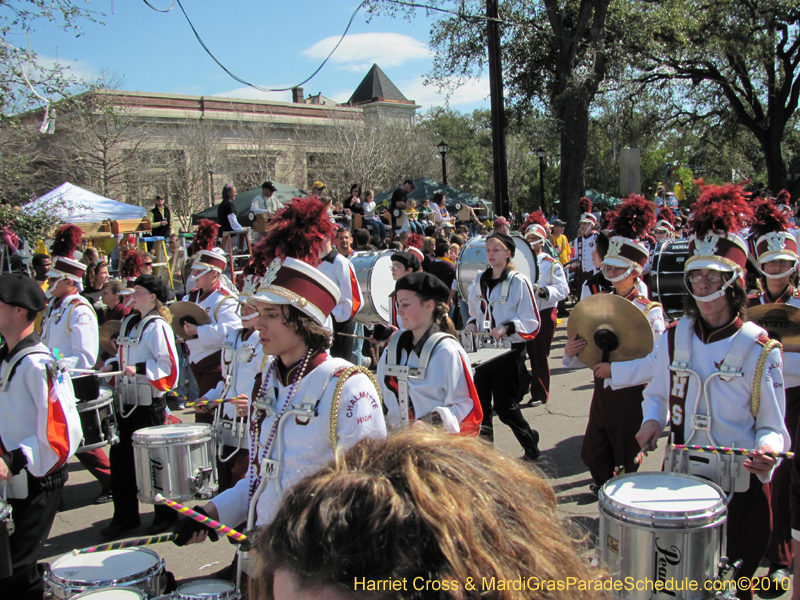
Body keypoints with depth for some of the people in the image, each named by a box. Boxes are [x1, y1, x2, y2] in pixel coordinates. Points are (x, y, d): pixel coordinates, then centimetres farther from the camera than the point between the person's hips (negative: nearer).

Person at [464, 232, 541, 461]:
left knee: (504, 406, 0)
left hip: (507, 350, -6)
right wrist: (472, 324, 1)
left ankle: (531, 444, 24)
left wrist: (506, 328, -24)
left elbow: (531, 322, -9)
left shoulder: (519, 282, -8)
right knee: (480, 403, 7)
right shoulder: (479, 281, 9)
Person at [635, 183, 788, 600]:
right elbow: (656, 394, 16)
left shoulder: (759, 349, -10)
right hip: (681, 484, 3)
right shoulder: (673, 340, -1)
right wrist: (652, 421, -5)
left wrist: (768, 449, -27)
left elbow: (772, 426, -5)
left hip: (739, 491, -3)